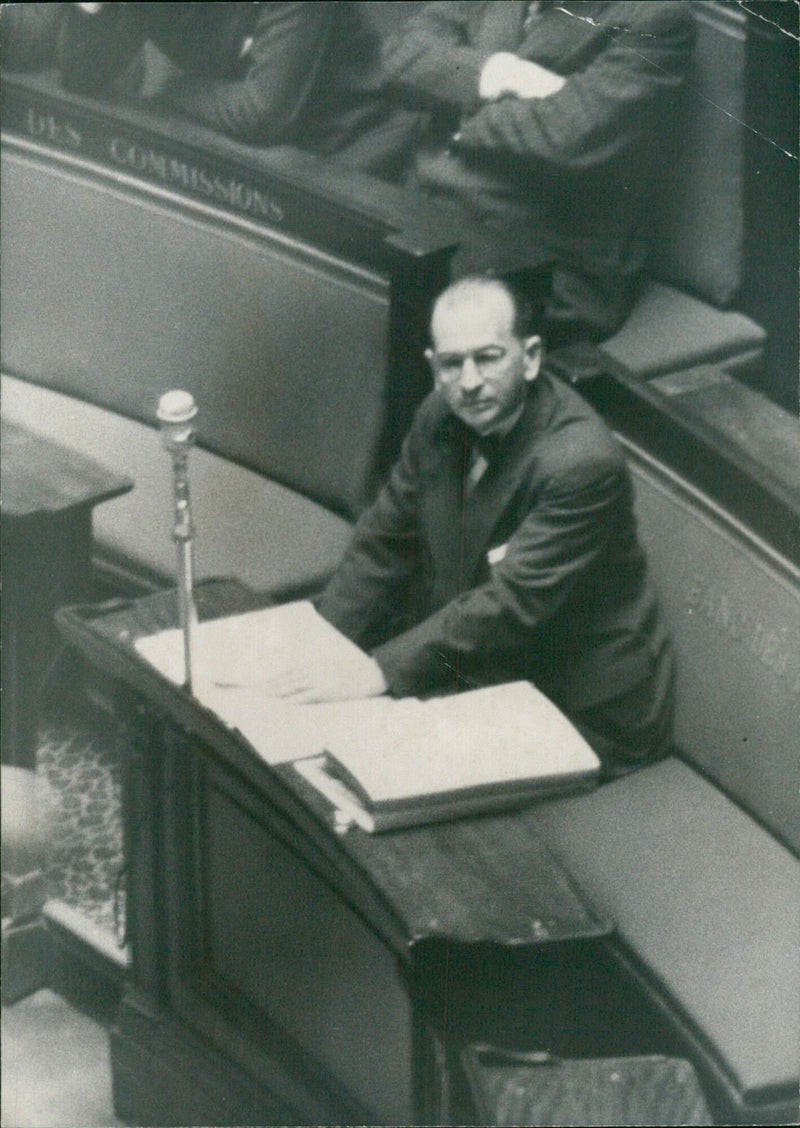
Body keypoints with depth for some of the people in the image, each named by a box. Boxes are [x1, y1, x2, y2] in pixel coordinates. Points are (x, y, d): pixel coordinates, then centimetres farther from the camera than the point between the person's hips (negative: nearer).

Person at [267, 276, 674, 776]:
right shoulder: (442, 418, -3)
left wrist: (376, 673, -36)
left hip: (582, 715, -7)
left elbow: (509, 605, -31)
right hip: (482, 671, 7)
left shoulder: (583, 463, -27)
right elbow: (384, 543, 6)